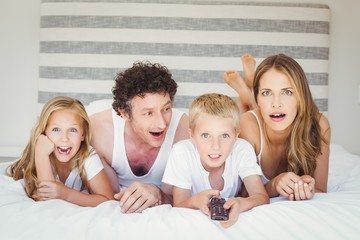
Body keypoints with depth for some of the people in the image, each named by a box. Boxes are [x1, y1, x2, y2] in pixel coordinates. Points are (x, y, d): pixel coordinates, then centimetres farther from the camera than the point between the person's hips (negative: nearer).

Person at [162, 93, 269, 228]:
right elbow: (178, 206, -21)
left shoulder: (243, 150, -20)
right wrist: (195, 202, -44)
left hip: (231, 218, 2)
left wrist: (240, 204, -47)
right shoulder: (182, 152, -23)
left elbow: (263, 197, -25)